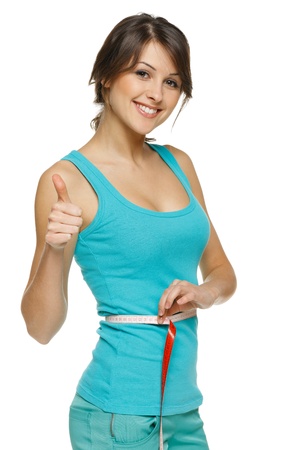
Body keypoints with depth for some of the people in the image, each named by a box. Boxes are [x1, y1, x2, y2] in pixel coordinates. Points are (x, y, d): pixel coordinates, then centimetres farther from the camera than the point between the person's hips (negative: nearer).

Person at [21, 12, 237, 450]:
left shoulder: (178, 164, 6)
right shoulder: (69, 179, -11)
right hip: (119, 415, -5)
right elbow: (41, 328, -9)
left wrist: (205, 292, -7)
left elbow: (222, 273, 14)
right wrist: (54, 250, -26)